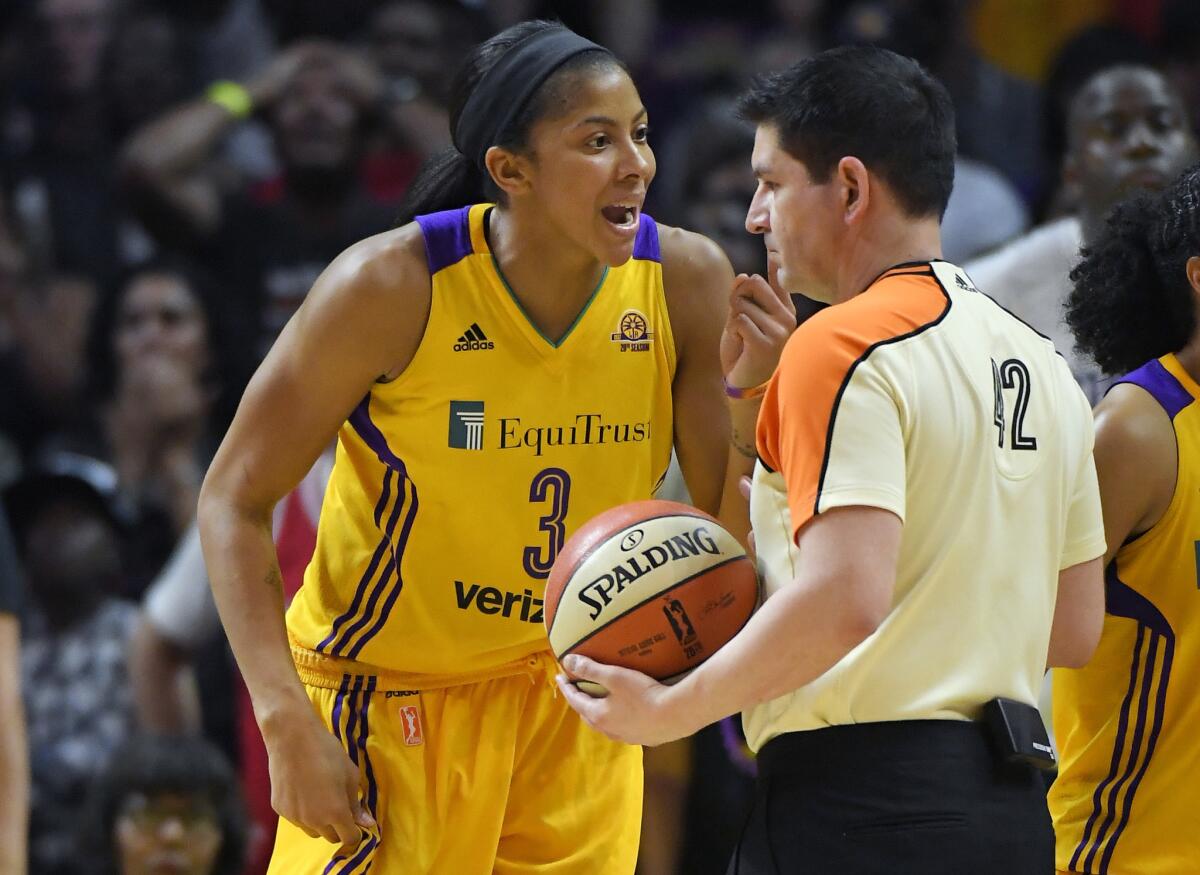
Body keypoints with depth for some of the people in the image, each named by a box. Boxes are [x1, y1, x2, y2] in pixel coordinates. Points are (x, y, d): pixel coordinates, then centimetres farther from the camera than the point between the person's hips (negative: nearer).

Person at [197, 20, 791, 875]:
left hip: (573, 694, 4)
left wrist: (748, 399, -24)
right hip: (389, 698, -4)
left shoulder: (685, 280, -10)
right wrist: (287, 723, -21)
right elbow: (235, 498, -13)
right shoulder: (393, 285, -21)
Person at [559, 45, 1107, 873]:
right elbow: (1075, 630, 19)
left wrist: (670, 711, -12)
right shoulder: (1042, 364, 16)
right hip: (1012, 806, 9)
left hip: (860, 796, -9)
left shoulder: (845, 348, -10)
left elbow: (845, 598, -22)